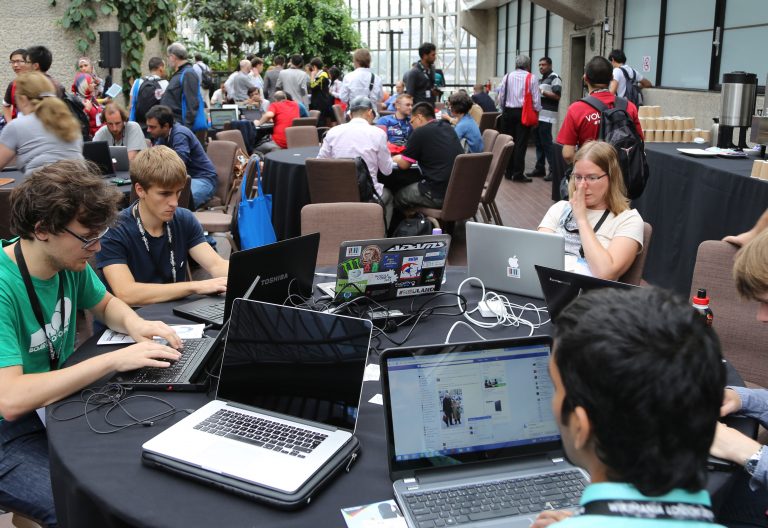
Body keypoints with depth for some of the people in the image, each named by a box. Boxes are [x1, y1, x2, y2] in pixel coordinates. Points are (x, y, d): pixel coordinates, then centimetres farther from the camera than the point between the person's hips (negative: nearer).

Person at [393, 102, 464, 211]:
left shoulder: (420, 132, -8)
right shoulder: (448, 127, 12)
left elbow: (404, 165, -1)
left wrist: (396, 158, 22)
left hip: (439, 195, -7)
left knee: (399, 196, 16)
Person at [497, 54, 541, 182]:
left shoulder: (507, 77, 5)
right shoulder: (532, 78, -5)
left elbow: (501, 96, 7)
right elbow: (536, 98, -5)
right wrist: (536, 113, 6)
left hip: (508, 112, 3)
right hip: (523, 113, -3)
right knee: (520, 144, -2)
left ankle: (508, 172, 14)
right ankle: (518, 173, -3)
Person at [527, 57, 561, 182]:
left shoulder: (554, 78, -5)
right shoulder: (541, 80, 22)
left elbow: (557, 96, -15)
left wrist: (541, 91, -15)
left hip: (547, 116, -9)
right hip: (537, 115, 9)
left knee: (546, 143, -12)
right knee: (538, 143, 9)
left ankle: (553, 170, -9)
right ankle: (539, 168, 14)